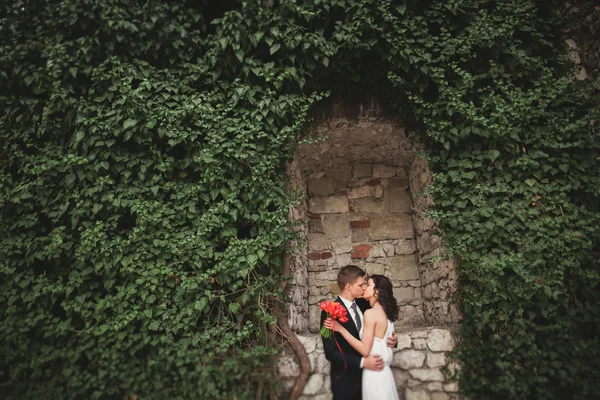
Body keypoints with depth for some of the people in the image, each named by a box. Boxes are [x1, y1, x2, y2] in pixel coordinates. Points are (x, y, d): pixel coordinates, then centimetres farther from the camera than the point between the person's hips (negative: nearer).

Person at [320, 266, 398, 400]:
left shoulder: (363, 304, -2)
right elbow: (331, 352, -21)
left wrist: (390, 339, -10)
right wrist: (362, 362, -28)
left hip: (368, 376, 5)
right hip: (346, 381, -5)